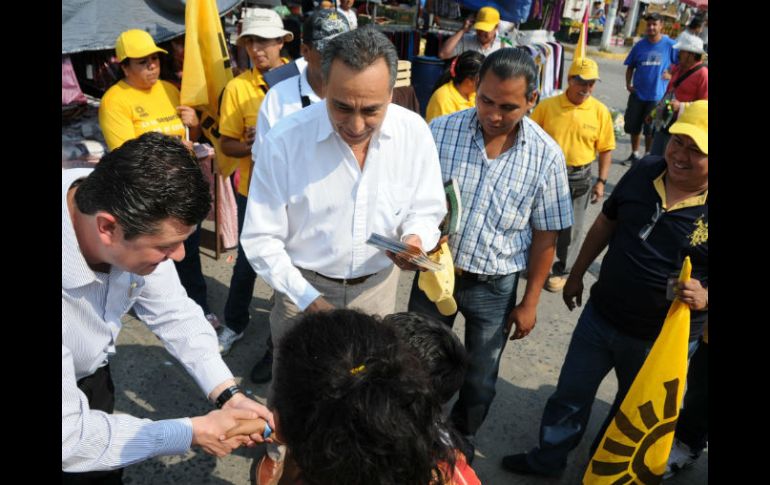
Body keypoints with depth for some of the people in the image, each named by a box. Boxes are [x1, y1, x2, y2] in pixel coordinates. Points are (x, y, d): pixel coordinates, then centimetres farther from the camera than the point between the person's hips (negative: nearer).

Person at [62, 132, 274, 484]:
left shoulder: (136, 215, -26)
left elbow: (173, 313, -10)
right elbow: (67, 436, -34)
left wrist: (228, 393, -19)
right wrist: (195, 432, -26)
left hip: (91, 375, 5)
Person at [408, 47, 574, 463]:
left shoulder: (546, 155, -10)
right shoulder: (440, 130, -11)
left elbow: (544, 236, -3)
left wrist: (529, 302, 0)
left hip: (495, 287, 0)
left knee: (480, 379, 18)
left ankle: (461, 439, 48)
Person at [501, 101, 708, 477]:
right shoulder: (645, 171, -8)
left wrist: (703, 298, -32)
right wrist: (577, 274, 13)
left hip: (661, 340, -3)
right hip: (600, 315, 3)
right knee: (570, 395, 20)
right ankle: (548, 457, 44)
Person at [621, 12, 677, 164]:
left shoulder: (670, 45, -7)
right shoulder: (640, 45, 0)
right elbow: (630, 66, 7)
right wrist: (628, 84, -4)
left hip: (657, 96, -3)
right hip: (637, 94, 3)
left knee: (650, 130, 6)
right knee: (633, 127, 12)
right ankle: (634, 154, 29)